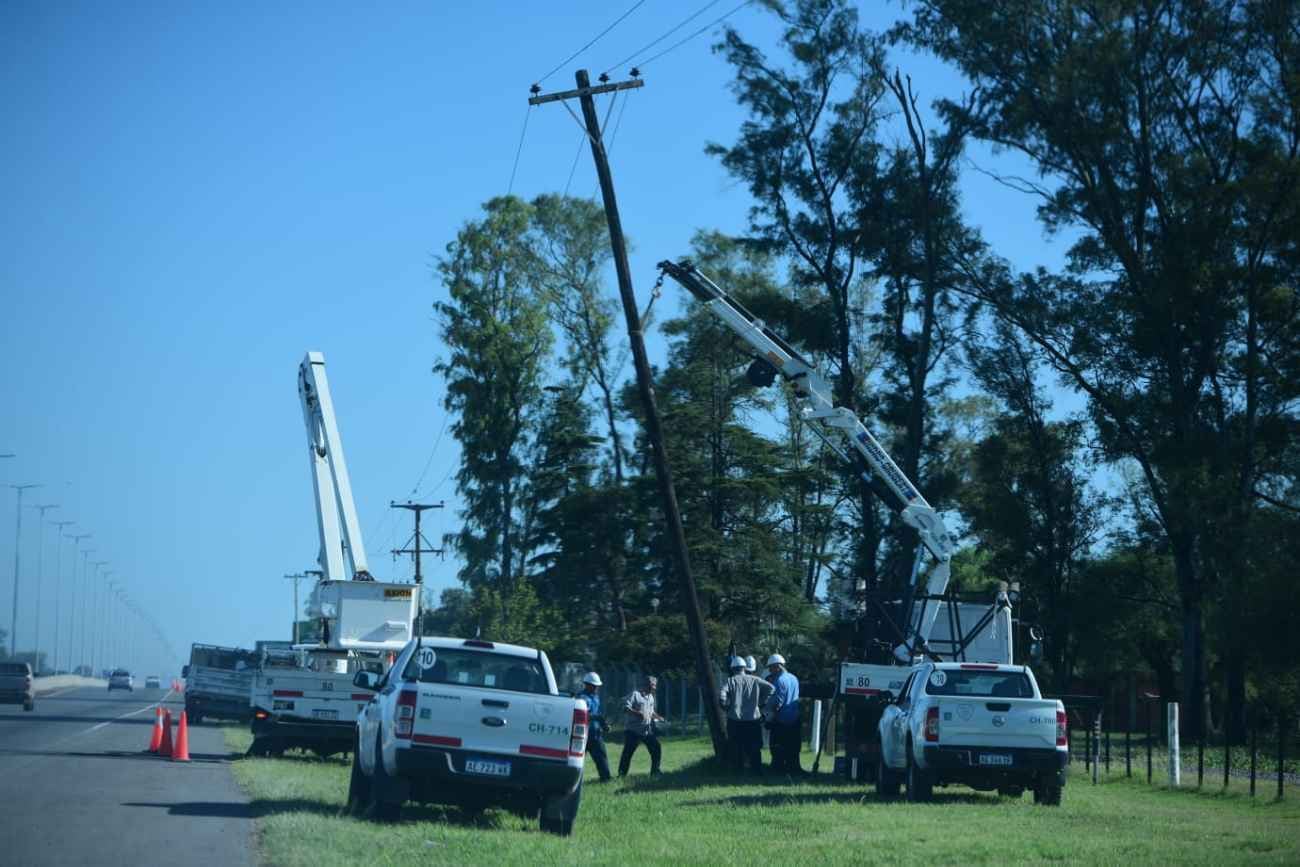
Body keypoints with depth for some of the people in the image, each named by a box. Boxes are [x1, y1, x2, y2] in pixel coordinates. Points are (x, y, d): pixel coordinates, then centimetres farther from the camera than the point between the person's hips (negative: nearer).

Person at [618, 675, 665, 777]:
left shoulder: (651, 697, 17)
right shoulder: (635, 694, -8)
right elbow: (626, 707, -16)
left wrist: (658, 718, 10)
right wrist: (638, 713, -26)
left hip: (648, 730, 7)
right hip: (633, 730, -7)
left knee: (656, 749, 3)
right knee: (627, 752, -5)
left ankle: (655, 772, 15)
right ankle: (621, 774, 1)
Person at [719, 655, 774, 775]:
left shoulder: (730, 681, -3)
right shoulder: (754, 680, 6)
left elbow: (722, 695, -18)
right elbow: (770, 688, -1)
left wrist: (727, 707, -1)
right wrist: (761, 703, 6)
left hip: (735, 720, -2)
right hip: (753, 719, 2)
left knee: (736, 749, 7)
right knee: (754, 748, 9)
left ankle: (738, 771, 8)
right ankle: (758, 771, 7)